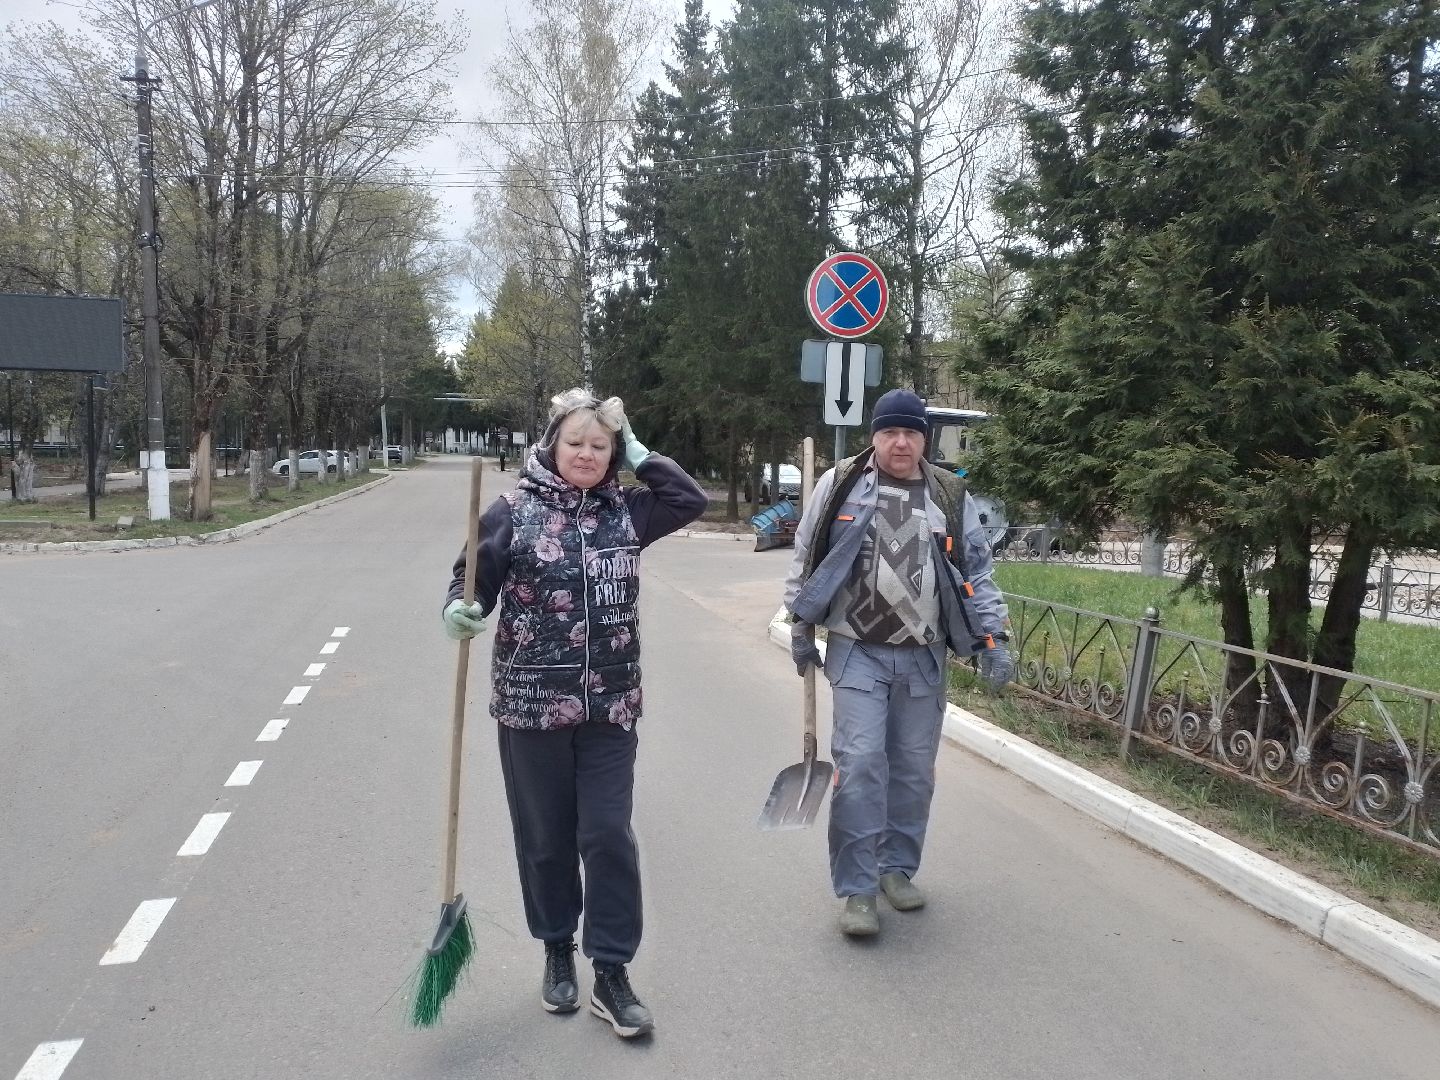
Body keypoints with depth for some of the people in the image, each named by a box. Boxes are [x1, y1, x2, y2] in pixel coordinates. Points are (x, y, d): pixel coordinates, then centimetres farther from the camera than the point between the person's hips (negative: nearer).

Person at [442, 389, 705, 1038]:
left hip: (610, 704, 2)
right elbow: (474, 578, -3)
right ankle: (558, 954, 33)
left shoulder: (625, 510, 6)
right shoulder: (515, 510, -4)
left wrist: (640, 457, 4)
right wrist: (460, 610, -24)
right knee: (545, 836, 11)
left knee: (608, 835, 1)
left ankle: (610, 974, 14)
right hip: (531, 703, -2)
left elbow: (691, 500, 11)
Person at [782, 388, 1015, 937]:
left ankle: (897, 868, 28)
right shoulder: (839, 484, -1)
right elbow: (805, 558, 7)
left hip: (923, 658, 3)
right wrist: (801, 628, 6)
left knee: (914, 768, 10)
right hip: (857, 652, -3)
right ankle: (856, 889, 0)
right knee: (861, 762, -10)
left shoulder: (951, 495, 5)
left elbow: (977, 572, 9)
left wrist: (992, 639, 1)